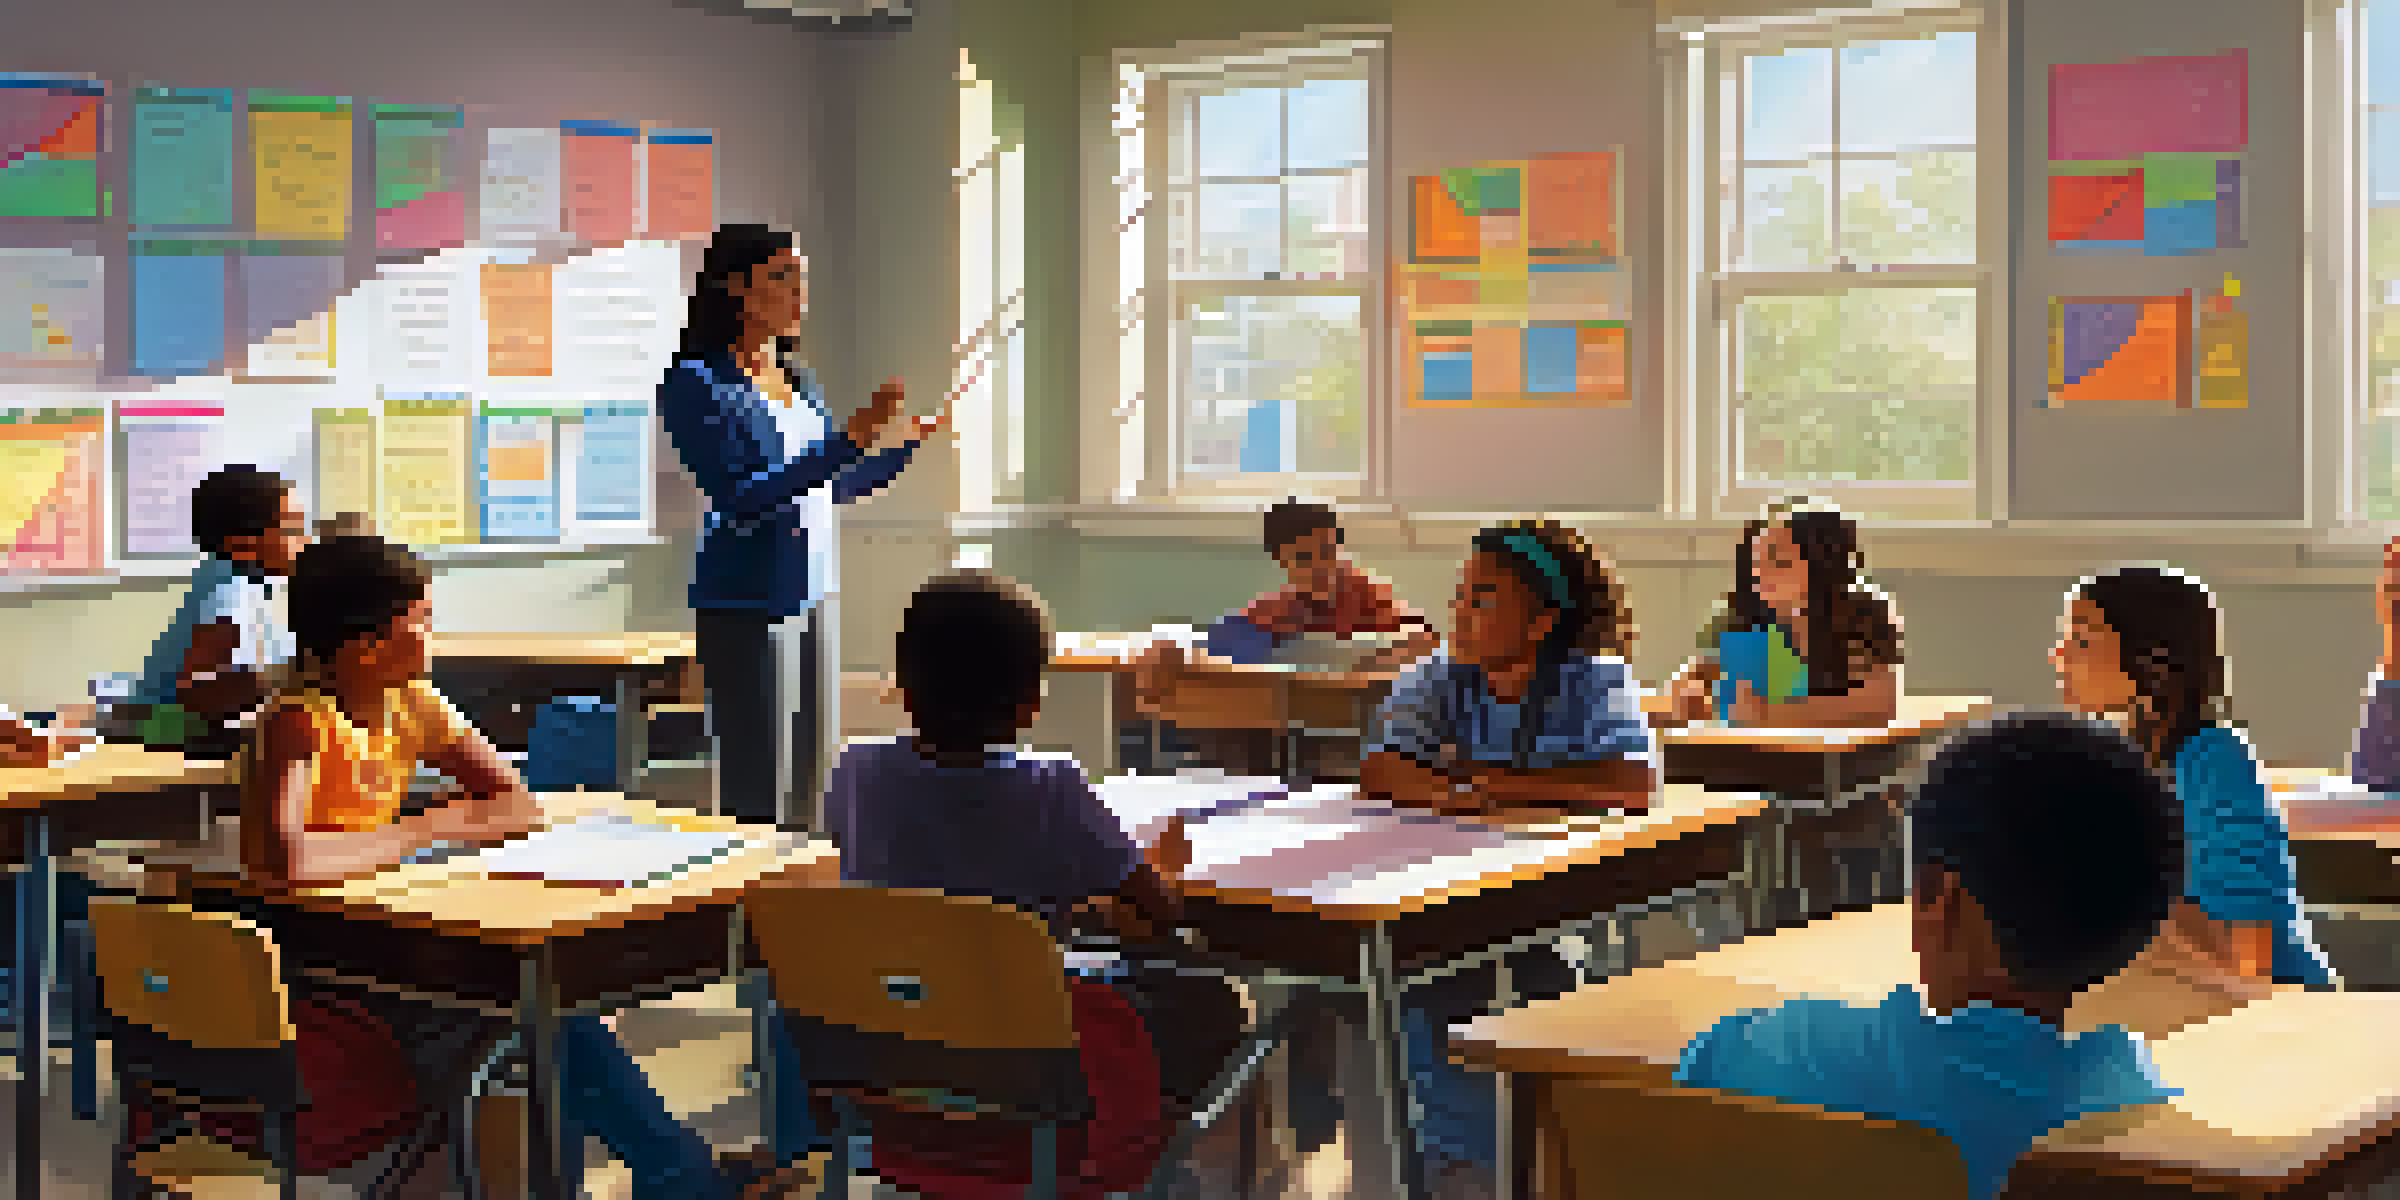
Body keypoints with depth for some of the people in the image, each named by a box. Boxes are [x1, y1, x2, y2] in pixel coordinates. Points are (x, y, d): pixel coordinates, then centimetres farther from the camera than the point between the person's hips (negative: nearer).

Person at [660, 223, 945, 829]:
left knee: (801, 774, 9)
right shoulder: (698, 385, -9)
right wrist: (848, 441, -26)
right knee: (755, 786, -6)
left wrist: (908, 442, 18)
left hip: (808, 594, 7)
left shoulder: (796, 376, 13)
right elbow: (742, 500, -21)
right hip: (745, 602, -7)